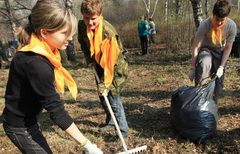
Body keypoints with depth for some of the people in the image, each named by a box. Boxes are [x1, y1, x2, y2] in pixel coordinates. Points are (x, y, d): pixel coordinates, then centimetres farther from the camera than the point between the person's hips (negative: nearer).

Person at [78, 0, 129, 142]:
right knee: (102, 97, 16)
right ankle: (111, 123, 38)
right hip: (99, 65, 7)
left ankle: (123, 134, -2)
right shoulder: (82, 26, -13)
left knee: (113, 97, -13)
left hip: (116, 67, -7)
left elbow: (109, 61, -30)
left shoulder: (108, 33, -33)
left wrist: (104, 83, -26)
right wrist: (89, 60, -2)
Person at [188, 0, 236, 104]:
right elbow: (196, 47, -24)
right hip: (205, 49, -2)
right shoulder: (205, 24, -29)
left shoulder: (231, 26, -22)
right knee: (204, 64, -37)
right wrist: (193, 68, -23)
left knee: (219, 79, -3)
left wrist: (221, 67, -17)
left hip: (220, 51, 3)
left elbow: (228, 48, -11)